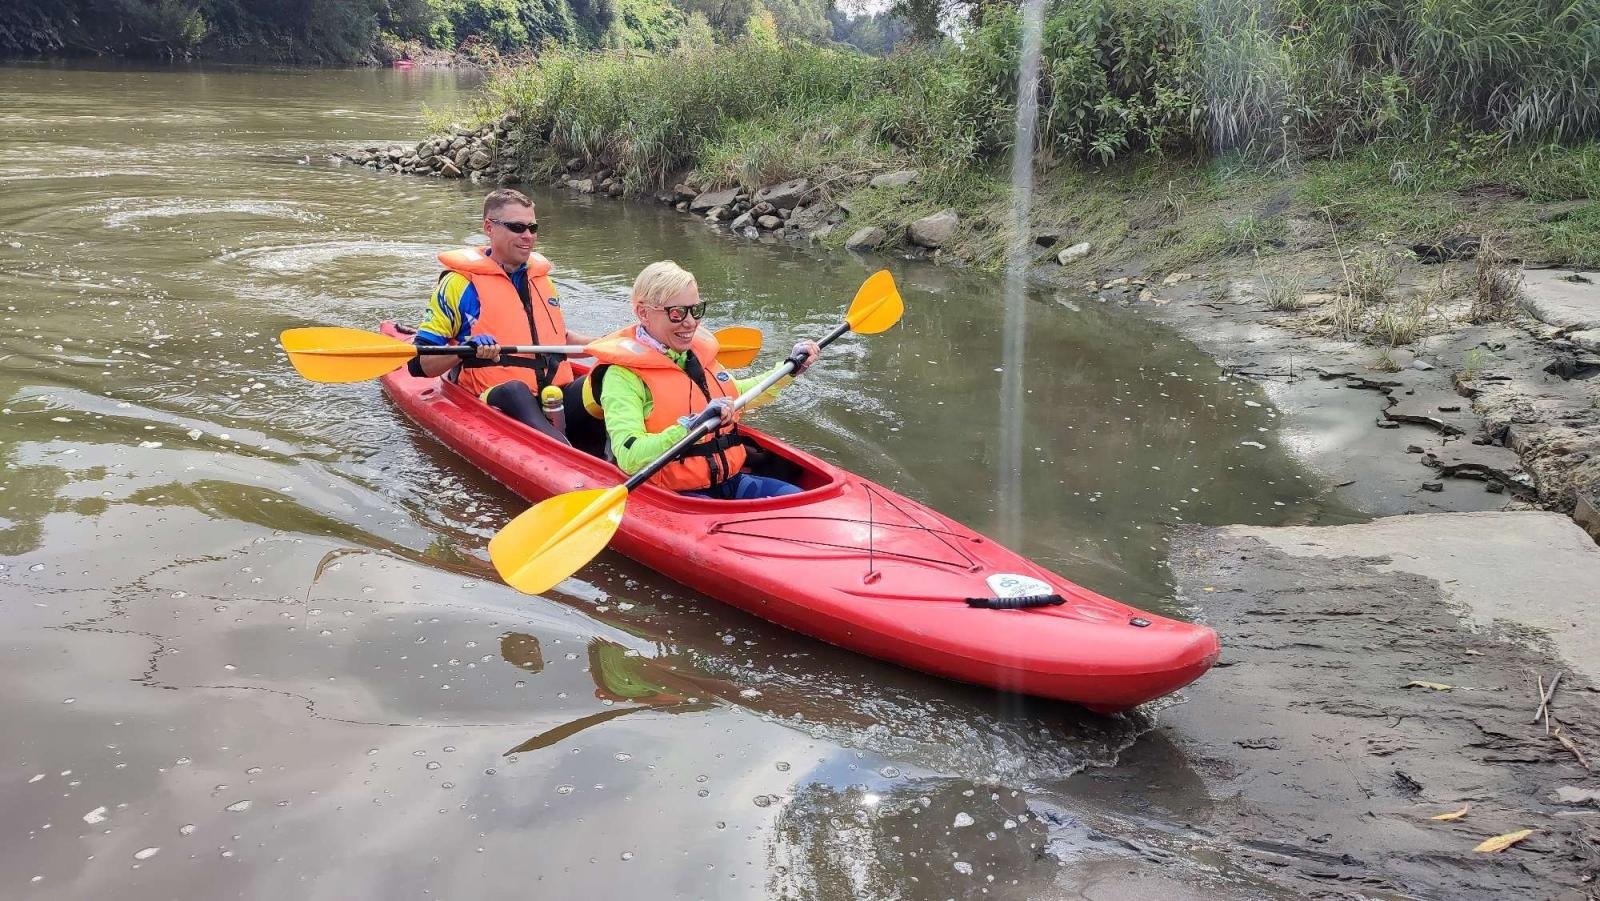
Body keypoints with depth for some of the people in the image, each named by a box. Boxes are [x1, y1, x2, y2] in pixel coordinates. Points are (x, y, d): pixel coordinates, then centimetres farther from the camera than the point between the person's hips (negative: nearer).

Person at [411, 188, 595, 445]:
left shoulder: (541, 278, 23)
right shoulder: (460, 283, 4)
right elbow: (420, 364, 1)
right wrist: (466, 348, -19)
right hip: (495, 405, -5)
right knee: (515, 390, -39)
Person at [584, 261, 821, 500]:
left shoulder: (699, 352, 14)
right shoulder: (623, 376, -10)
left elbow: (737, 394, 35)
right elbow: (630, 458, -24)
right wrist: (691, 427, -33)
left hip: (730, 481, 7)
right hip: (677, 495, -7)